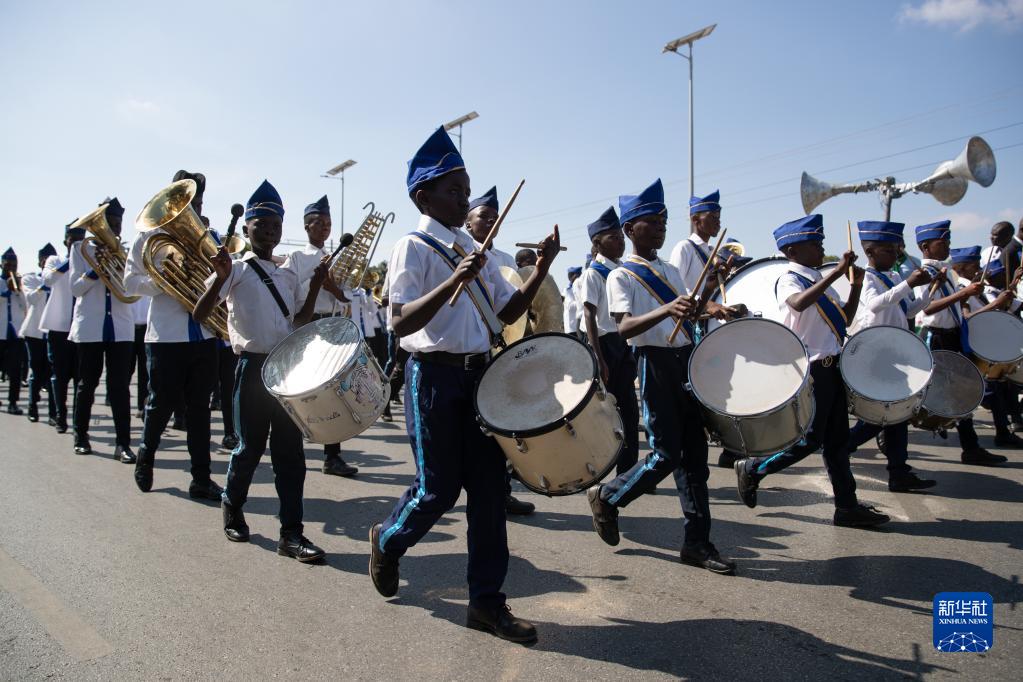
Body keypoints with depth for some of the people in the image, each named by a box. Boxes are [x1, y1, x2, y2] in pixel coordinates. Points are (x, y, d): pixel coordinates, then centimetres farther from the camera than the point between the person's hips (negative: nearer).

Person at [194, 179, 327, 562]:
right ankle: (232, 509, 33)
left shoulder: (288, 274, 14)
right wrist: (220, 278, -24)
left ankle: (291, 533, 4)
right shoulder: (236, 270, -2)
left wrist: (316, 285, 6)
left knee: (290, 450, 1)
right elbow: (199, 316, -10)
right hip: (253, 367, -4)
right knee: (250, 446, 5)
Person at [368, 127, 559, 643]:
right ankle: (387, 542, 33)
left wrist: (541, 270, 1)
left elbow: (508, 312, 14)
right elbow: (400, 324, -20)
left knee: (489, 486, 5)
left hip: (479, 372, 6)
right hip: (434, 374, -6)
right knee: (440, 488, 1)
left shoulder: (474, 251, 13)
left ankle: (486, 600, 16)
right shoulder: (413, 249, -8)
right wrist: (454, 281, -30)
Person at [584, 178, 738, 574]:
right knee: (665, 455, -6)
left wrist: (710, 310, 2)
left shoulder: (671, 271, 18)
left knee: (694, 453, 6)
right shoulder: (621, 276, -4)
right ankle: (607, 497, 18)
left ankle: (697, 542, 13)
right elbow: (624, 327, -18)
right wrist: (666, 310, -33)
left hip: (688, 360, 7)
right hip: (655, 363, -7)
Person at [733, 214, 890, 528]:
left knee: (837, 439, 11)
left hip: (832, 366, 9)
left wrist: (856, 285, 7)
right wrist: (836, 272, -33)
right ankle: (752, 469, 12)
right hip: (811, 369, -8)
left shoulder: (820, 281, 14)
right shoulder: (789, 280, -12)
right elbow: (799, 303, -35)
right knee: (809, 439, -5)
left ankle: (847, 505, 18)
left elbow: (844, 319, 19)